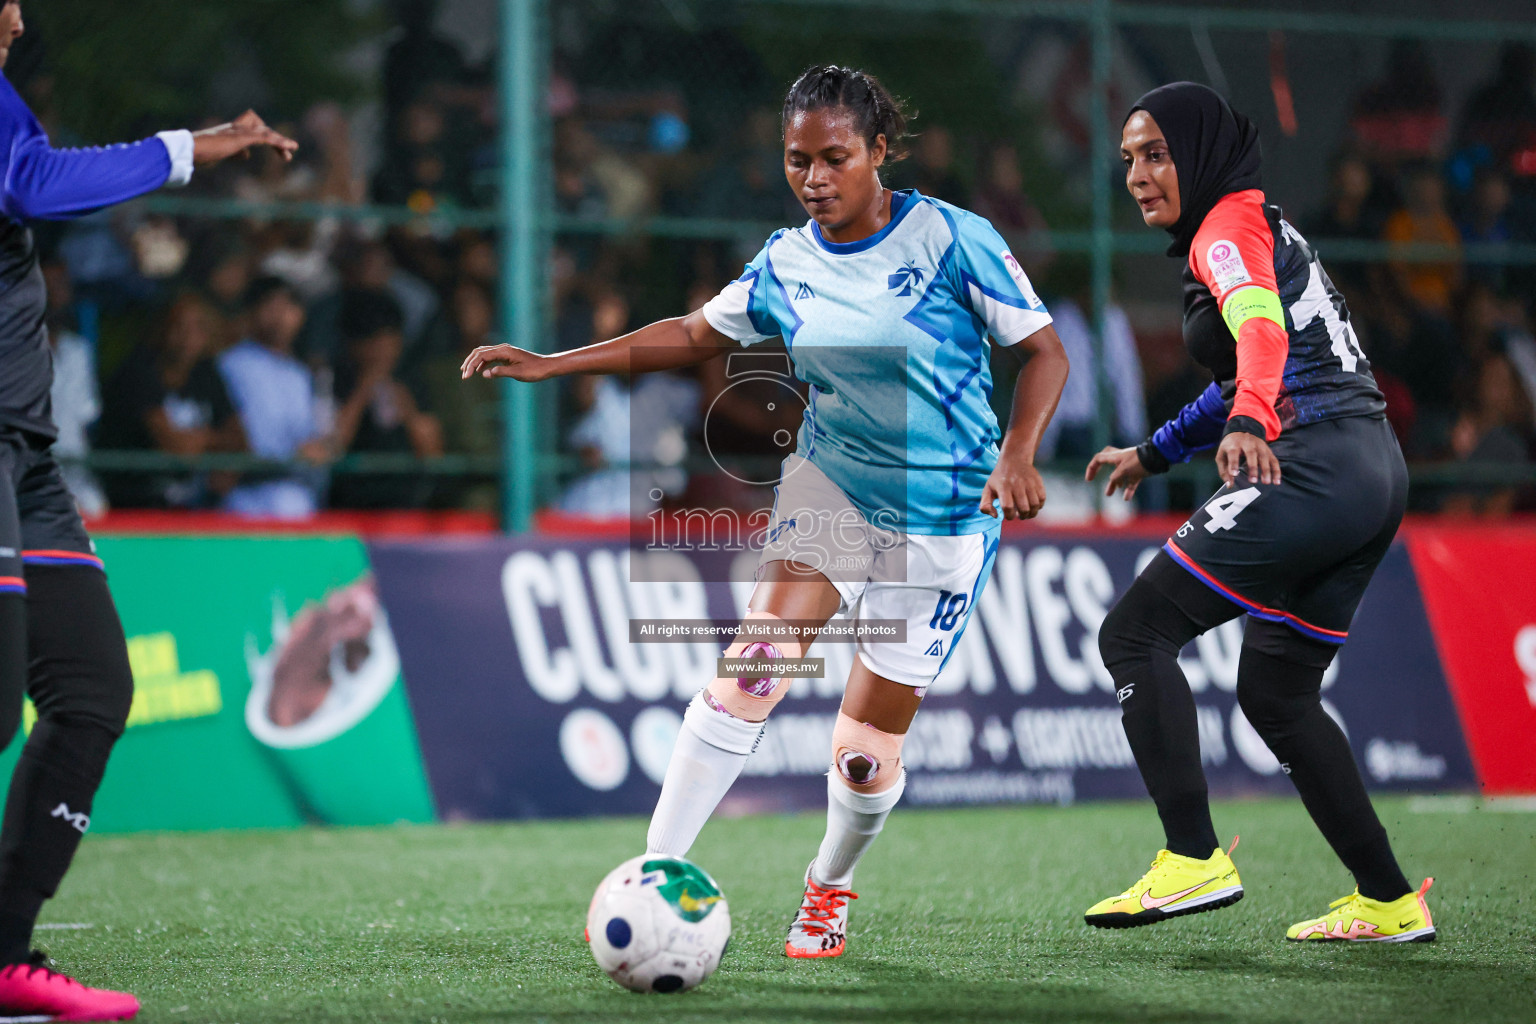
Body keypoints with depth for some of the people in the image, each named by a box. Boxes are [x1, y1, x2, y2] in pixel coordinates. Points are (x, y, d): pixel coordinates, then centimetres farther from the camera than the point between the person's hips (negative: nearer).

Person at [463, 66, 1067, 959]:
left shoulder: (952, 239, -12)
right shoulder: (786, 265, 1)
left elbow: (1046, 354, -8)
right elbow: (695, 335, 14)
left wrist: (1018, 454, -25)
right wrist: (550, 365, 7)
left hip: (943, 520, -3)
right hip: (829, 484, 3)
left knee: (868, 747, -1)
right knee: (754, 668, -21)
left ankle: (832, 885, 30)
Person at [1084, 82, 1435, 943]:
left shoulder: (1231, 227, -6)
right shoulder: (1264, 229, 24)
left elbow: (1261, 328, -27)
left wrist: (1246, 426, -45)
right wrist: (1155, 453, 41)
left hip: (1315, 469, -10)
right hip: (1375, 472, 10)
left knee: (1135, 633, -7)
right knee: (1276, 692, 16)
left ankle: (1196, 861, -16)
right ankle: (1391, 903, 14)